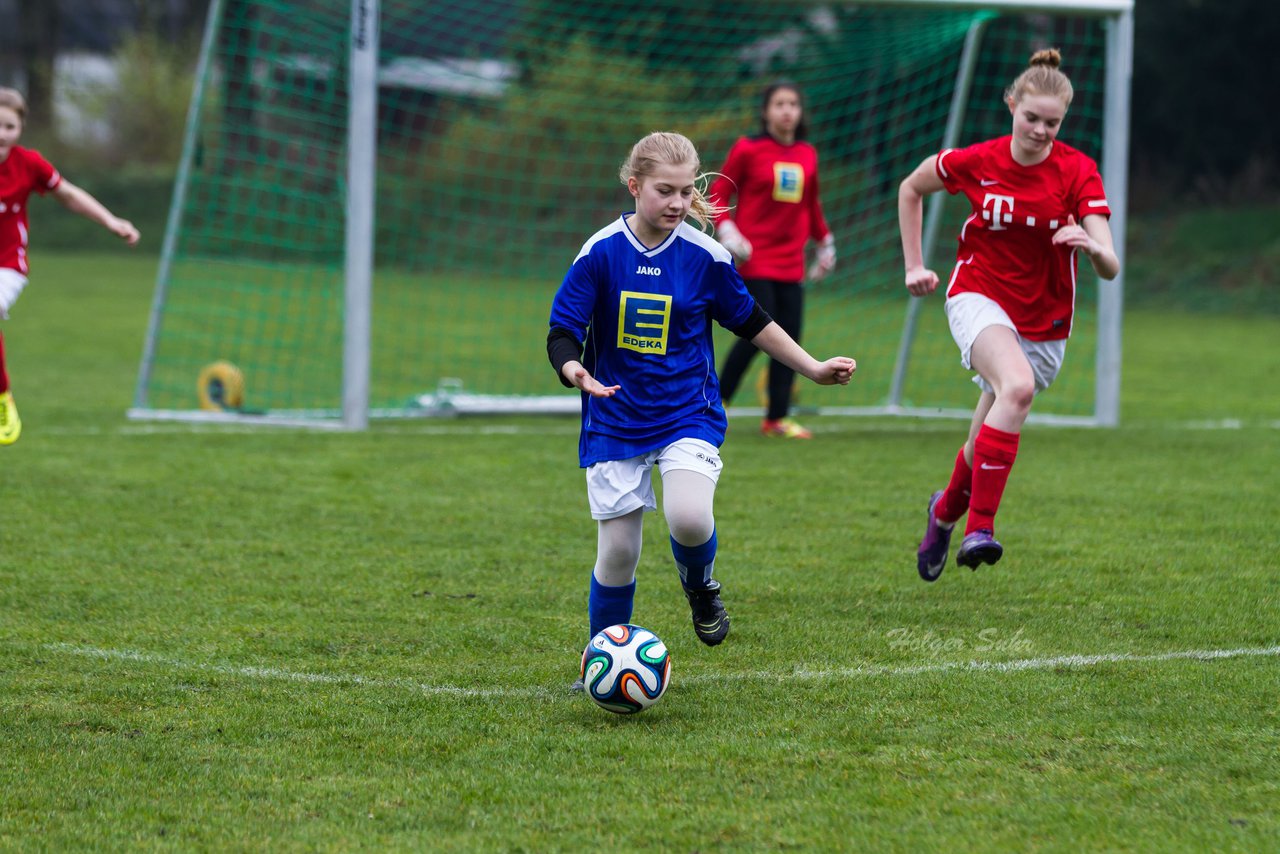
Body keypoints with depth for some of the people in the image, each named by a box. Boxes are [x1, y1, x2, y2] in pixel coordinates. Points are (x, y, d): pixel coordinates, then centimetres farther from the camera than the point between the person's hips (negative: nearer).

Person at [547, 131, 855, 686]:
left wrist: (814, 369, 13)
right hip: (615, 422, 0)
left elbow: (751, 322, 11)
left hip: (688, 415, 0)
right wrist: (575, 372, -30)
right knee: (617, 550, -1)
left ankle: (700, 584, 9)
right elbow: (562, 333, -8)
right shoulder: (600, 253, -7)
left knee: (688, 518, -26)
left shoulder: (705, 257, -4)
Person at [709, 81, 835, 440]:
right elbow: (718, 194, -1)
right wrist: (726, 232, -14)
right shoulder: (748, 150, -5)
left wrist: (825, 242, 19)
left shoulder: (807, 155, 9)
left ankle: (778, 417, 9)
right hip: (755, 258, -5)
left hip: (790, 260, 5)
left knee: (790, 336, 1)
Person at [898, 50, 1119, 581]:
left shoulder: (1078, 173, -12)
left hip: (1043, 323, 2)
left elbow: (1110, 268, -19)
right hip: (979, 295, -2)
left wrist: (1093, 247, -42)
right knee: (1018, 386, -34)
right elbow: (911, 189, 11)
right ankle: (980, 528, -36)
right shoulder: (977, 161, -10)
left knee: (987, 444, 10)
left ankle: (947, 508, 45)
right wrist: (914, 266, 8)